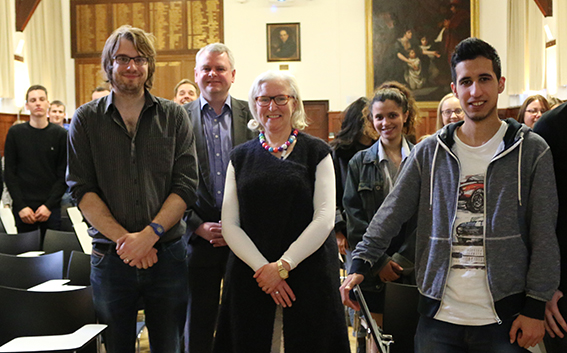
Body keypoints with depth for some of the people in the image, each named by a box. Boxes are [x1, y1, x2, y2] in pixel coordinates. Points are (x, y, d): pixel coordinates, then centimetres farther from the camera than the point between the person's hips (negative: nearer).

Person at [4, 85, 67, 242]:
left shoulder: (60, 134, 4)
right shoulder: (15, 132, 6)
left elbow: (63, 175, 1)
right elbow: (9, 173, 4)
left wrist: (49, 205, -8)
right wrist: (21, 206, -6)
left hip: (51, 207, 0)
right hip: (23, 209, 0)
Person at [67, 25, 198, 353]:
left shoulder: (174, 116, 3)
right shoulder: (86, 119, 4)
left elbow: (186, 187, -3)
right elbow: (82, 190, -3)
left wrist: (149, 234, -15)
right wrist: (122, 238, -14)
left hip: (168, 253, 0)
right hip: (110, 255, 0)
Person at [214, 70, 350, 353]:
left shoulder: (317, 152, 3)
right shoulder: (240, 157, 9)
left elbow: (325, 218, -6)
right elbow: (230, 225, 2)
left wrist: (282, 265, -12)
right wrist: (262, 267, -11)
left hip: (308, 274, -1)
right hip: (250, 275, 2)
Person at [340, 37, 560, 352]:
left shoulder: (531, 150, 0)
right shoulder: (430, 152, 5)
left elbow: (544, 237, -1)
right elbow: (391, 215, 5)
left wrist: (535, 308, -5)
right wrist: (360, 264, -5)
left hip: (504, 318, -1)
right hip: (439, 315, 2)